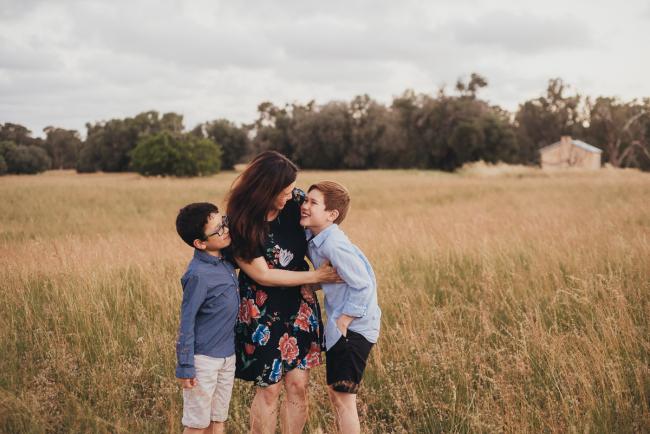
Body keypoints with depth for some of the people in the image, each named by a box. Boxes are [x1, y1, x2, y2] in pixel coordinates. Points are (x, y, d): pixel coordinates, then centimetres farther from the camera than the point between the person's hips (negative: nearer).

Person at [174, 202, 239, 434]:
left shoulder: (224, 260, -1)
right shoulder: (198, 274, -22)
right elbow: (186, 322, -18)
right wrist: (185, 368, -16)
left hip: (227, 355, 7)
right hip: (204, 359, -7)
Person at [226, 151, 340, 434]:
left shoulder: (295, 201, -8)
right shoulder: (241, 225, -18)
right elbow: (263, 275, -16)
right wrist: (315, 276, -15)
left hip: (300, 306, 4)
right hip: (262, 311, -4)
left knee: (298, 385, 6)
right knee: (269, 389, 4)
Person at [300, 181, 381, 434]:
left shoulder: (333, 245, -24)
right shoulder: (314, 238, 3)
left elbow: (363, 285, -23)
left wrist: (344, 321, -18)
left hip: (353, 327, -10)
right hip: (339, 325, 10)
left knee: (343, 396, -4)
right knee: (334, 391, 18)